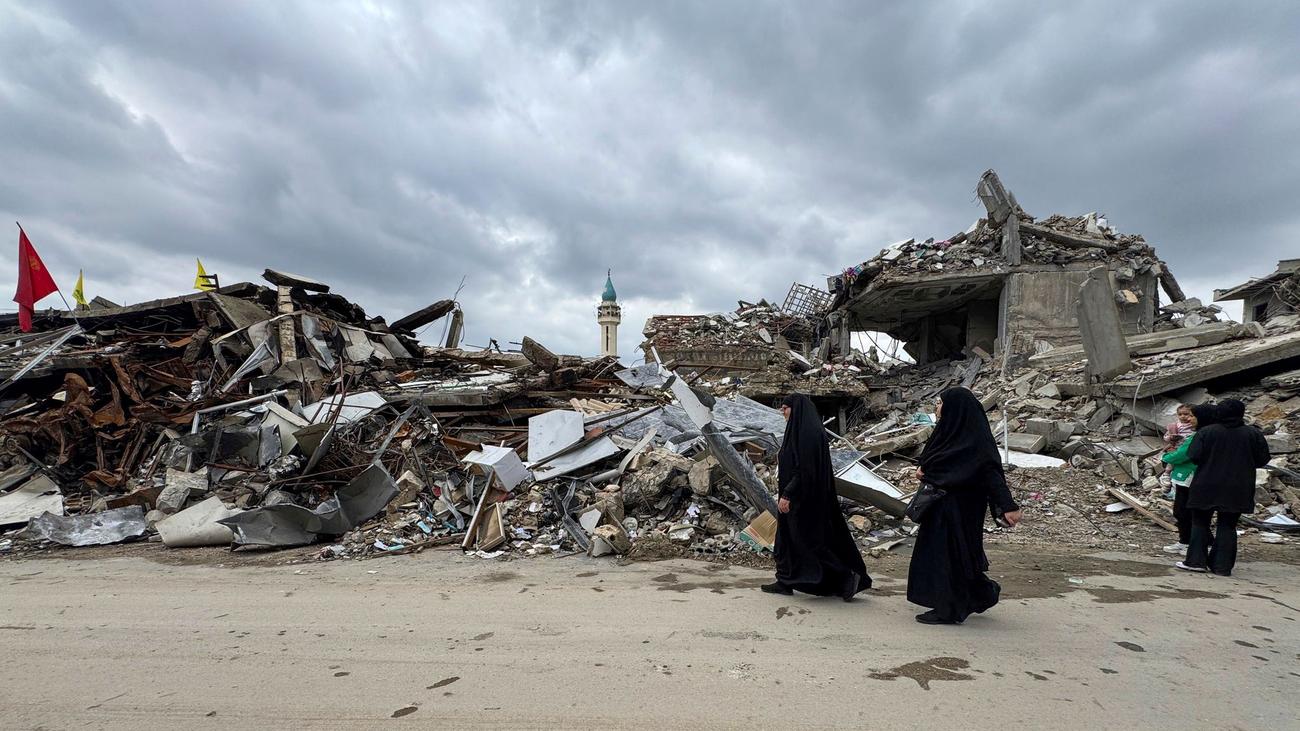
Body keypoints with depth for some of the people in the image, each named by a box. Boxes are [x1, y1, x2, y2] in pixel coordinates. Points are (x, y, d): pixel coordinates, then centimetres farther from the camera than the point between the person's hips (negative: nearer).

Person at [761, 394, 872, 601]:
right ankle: (785, 582, 20)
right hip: (798, 496, 11)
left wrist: (787, 494, -24)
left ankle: (848, 576, 4)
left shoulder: (806, 431, -19)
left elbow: (805, 467, -25)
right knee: (786, 536, 14)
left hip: (802, 496, -11)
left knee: (809, 539, -3)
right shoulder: (808, 429, 12)